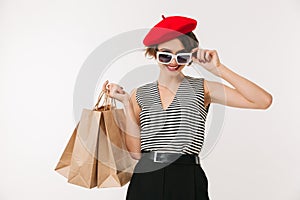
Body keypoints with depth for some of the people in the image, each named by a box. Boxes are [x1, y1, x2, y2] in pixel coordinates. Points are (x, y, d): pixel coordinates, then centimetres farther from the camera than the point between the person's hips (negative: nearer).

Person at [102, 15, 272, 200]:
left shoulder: (202, 88, -1)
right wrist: (126, 102, -6)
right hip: (145, 181, 2)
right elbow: (136, 151, -2)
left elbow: (264, 101, -10)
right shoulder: (139, 94, 5)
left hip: (187, 181, -1)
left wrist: (218, 69, -12)